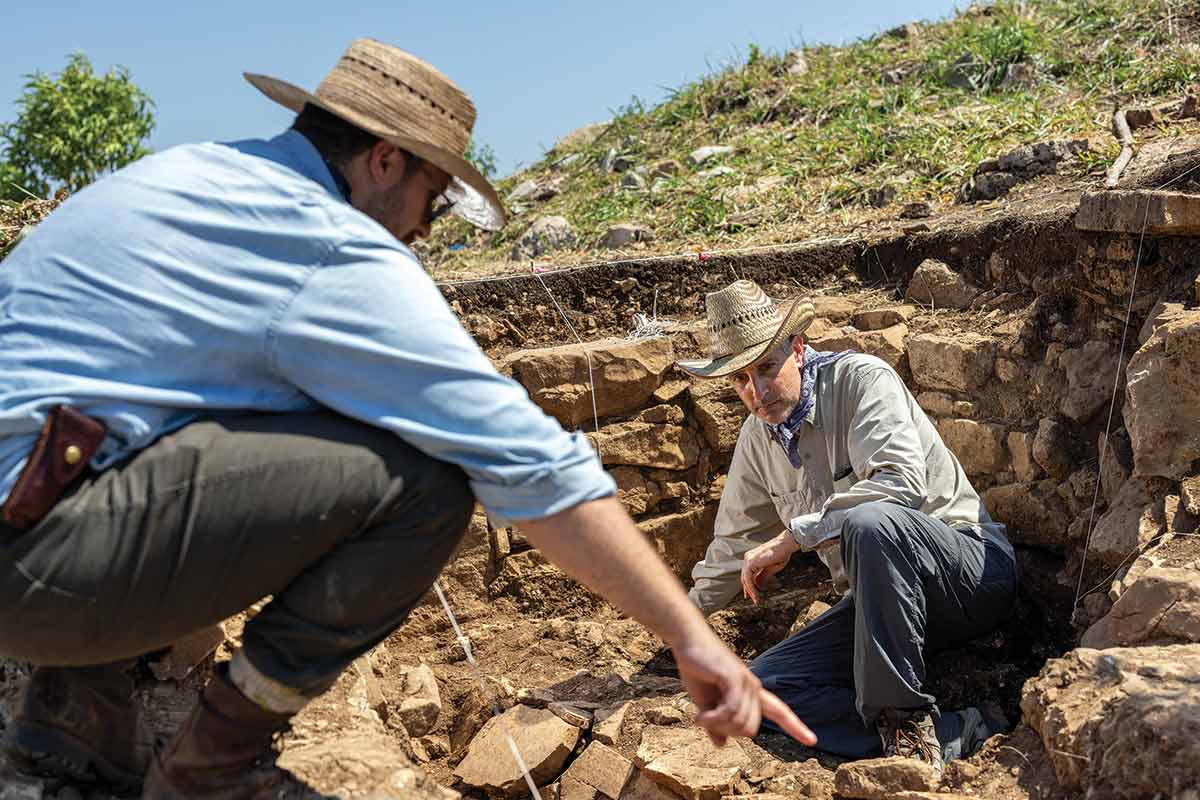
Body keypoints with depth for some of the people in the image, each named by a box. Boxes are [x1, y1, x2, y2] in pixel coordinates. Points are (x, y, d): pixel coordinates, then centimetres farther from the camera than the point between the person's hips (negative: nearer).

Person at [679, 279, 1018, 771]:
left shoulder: (860, 379, -13)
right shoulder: (758, 436, 8)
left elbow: (902, 481, -29)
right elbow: (736, 539, 22)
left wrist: (793, 536, -25)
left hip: (971, 569, -7)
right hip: (878, 597, 7)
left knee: (869, 521, -39)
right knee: (764, 683, -13)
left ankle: (903, 720, -27)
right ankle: (956, 736, -21)